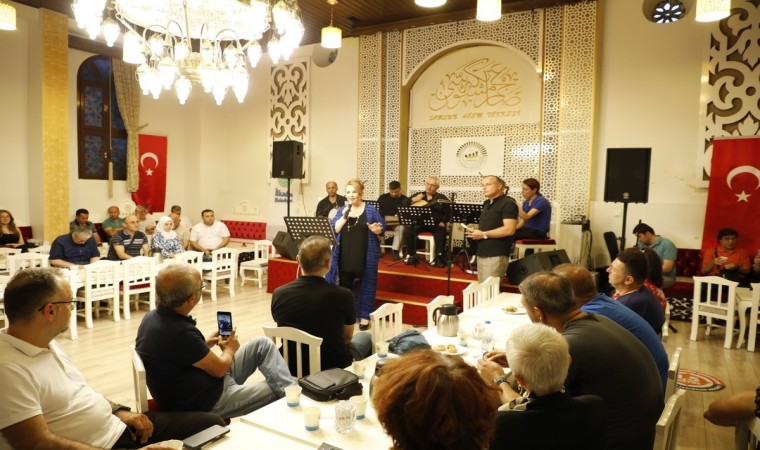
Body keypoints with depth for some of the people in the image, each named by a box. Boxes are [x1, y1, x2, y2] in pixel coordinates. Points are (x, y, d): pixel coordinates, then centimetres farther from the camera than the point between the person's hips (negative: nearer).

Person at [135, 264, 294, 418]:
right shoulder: (180, 333, -35)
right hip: (205, 403, -8)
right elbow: (219, 368, -18)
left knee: (263, 344, 7)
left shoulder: (153, 317, -7)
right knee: (280, 391, 1)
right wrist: (230, 349, 2)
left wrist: (204, 344, 7)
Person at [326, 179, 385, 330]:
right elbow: (333, 230, -4)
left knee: (364, 285, 3)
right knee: (344, 286, 10)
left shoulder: (370, 210, -1)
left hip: (364, 257, -3)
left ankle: (364, 316, 13)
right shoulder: (341, 210, 7)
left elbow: (382, 229, 0)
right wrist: (344, 216, -17)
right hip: (344, 257, 3)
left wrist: (376, 230, -22)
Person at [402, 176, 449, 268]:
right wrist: (413, 200, -2)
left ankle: (439, 257, -22)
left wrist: (443, 222, -16)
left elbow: (449, 212, 0)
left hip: (436, 224, -2)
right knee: (407, 231, -22)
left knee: (441, 233, -33)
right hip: (419, 222, 3)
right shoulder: (418, 195, 16)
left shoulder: (442, 198, 7)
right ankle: (411, 256, -11)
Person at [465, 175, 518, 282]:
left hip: (496, 255, -9)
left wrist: (483, 234, -16)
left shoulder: (508, 203, -10)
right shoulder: (486, 204, 17)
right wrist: (476, 231, 6)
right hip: (482, 253, 9)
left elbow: (509, 229, -21)